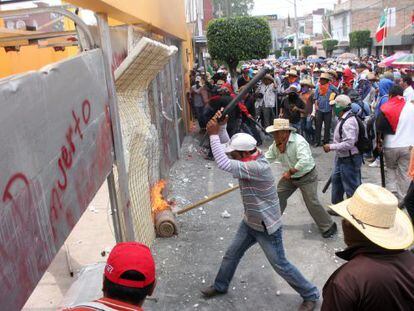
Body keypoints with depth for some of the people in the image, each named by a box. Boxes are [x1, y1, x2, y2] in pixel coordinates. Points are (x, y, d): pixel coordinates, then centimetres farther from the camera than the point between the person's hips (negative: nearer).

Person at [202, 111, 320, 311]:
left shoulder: (258, 167, -35)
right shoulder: (249, 158, -6)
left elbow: (224, 164, -40)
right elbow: (226, 145, 2)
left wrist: (214, 135, -34)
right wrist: (221, 126, -15)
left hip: (267, 228, -9)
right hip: (250, 223, 9)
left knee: (281, 266, 7)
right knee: (231, 254, 20)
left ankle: (310, 295, 28)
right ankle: (220, 286, 42)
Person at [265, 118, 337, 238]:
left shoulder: (298, 141, -31)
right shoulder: (276, 144, -7)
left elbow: (304, 161, -41)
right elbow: (268, 157, 3)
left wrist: (290, 172, -33)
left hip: (306, 176, -7)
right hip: (290, 177, 7)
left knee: (312, 202, -7)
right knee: (278, 196, 9)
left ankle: (328, 226, 11)